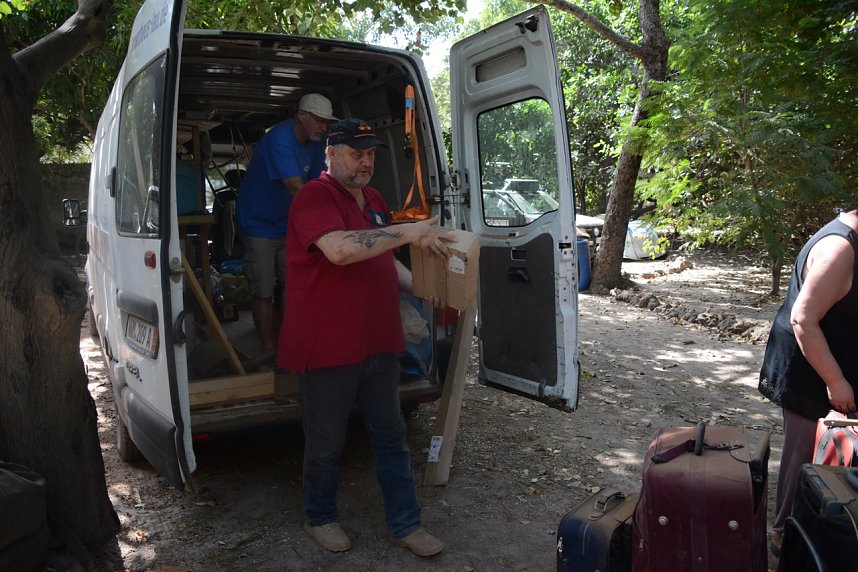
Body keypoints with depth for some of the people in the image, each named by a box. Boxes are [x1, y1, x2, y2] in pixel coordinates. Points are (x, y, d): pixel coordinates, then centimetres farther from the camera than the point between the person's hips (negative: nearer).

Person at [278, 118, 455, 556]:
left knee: (392, 437, 14)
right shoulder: (314, 198, -13)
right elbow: (339, 249, -31)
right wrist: (409, 232, -29)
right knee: (326, 444, 11)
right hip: (328, 350, -7)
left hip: (379, 344, 8)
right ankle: (319, 518, 34)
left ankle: (405, 525, 28)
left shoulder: (373, 200, 14)